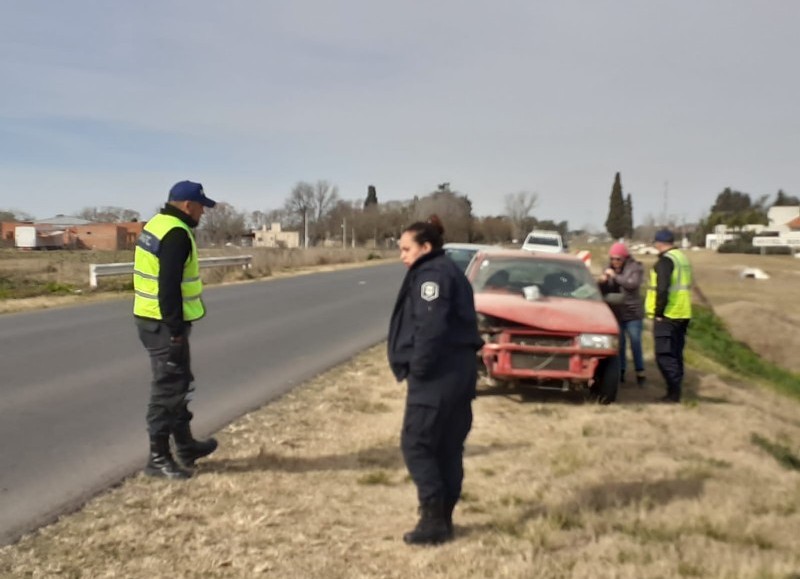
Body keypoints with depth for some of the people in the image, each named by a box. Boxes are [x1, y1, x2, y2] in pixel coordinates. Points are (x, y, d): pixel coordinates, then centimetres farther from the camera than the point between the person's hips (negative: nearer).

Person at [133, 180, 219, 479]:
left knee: (177, 383, 19)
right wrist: (176, 330, -21)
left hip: (150, 319, 10)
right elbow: (169, 287, -25)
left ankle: (186, 445, 31)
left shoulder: (156, 225, 13)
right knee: (168, 389, -1)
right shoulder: (176, 234, -19)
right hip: (165, 324, -10)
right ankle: (158, 458, 9)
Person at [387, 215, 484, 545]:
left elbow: (431, 327, -23)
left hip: (438, 375, -10)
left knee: (416, 445, -2)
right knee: (448, 447, 13)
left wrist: (418, 368, -16)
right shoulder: (447, 271, 19)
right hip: (458, 371, 10)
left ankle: (433, 520, 2)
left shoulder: (431, 274, -11)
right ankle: (443, 519, 21)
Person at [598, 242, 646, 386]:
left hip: (632, 313, -3)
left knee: (635, 343, 1)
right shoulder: (609, 269, 6)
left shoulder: (635, 268, -5)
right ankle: (620, 371, 16)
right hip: (615, 313, 3)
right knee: (619, 344, 6)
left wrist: (616, 276, -24)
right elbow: (604, 291, 7)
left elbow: (633, 284, -22)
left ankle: (640, 373, 9)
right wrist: (602, 282, -14)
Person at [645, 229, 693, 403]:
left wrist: (658, 312, -16)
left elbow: (662, 289, -22)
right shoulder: (683, 258, 16)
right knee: (675, 354, 14)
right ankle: (675, 391, 19)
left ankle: (673, 392, -7)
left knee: (664, 355, -5)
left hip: (667, 316, -9)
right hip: (682, 315, 9)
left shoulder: (665, 261, -13)